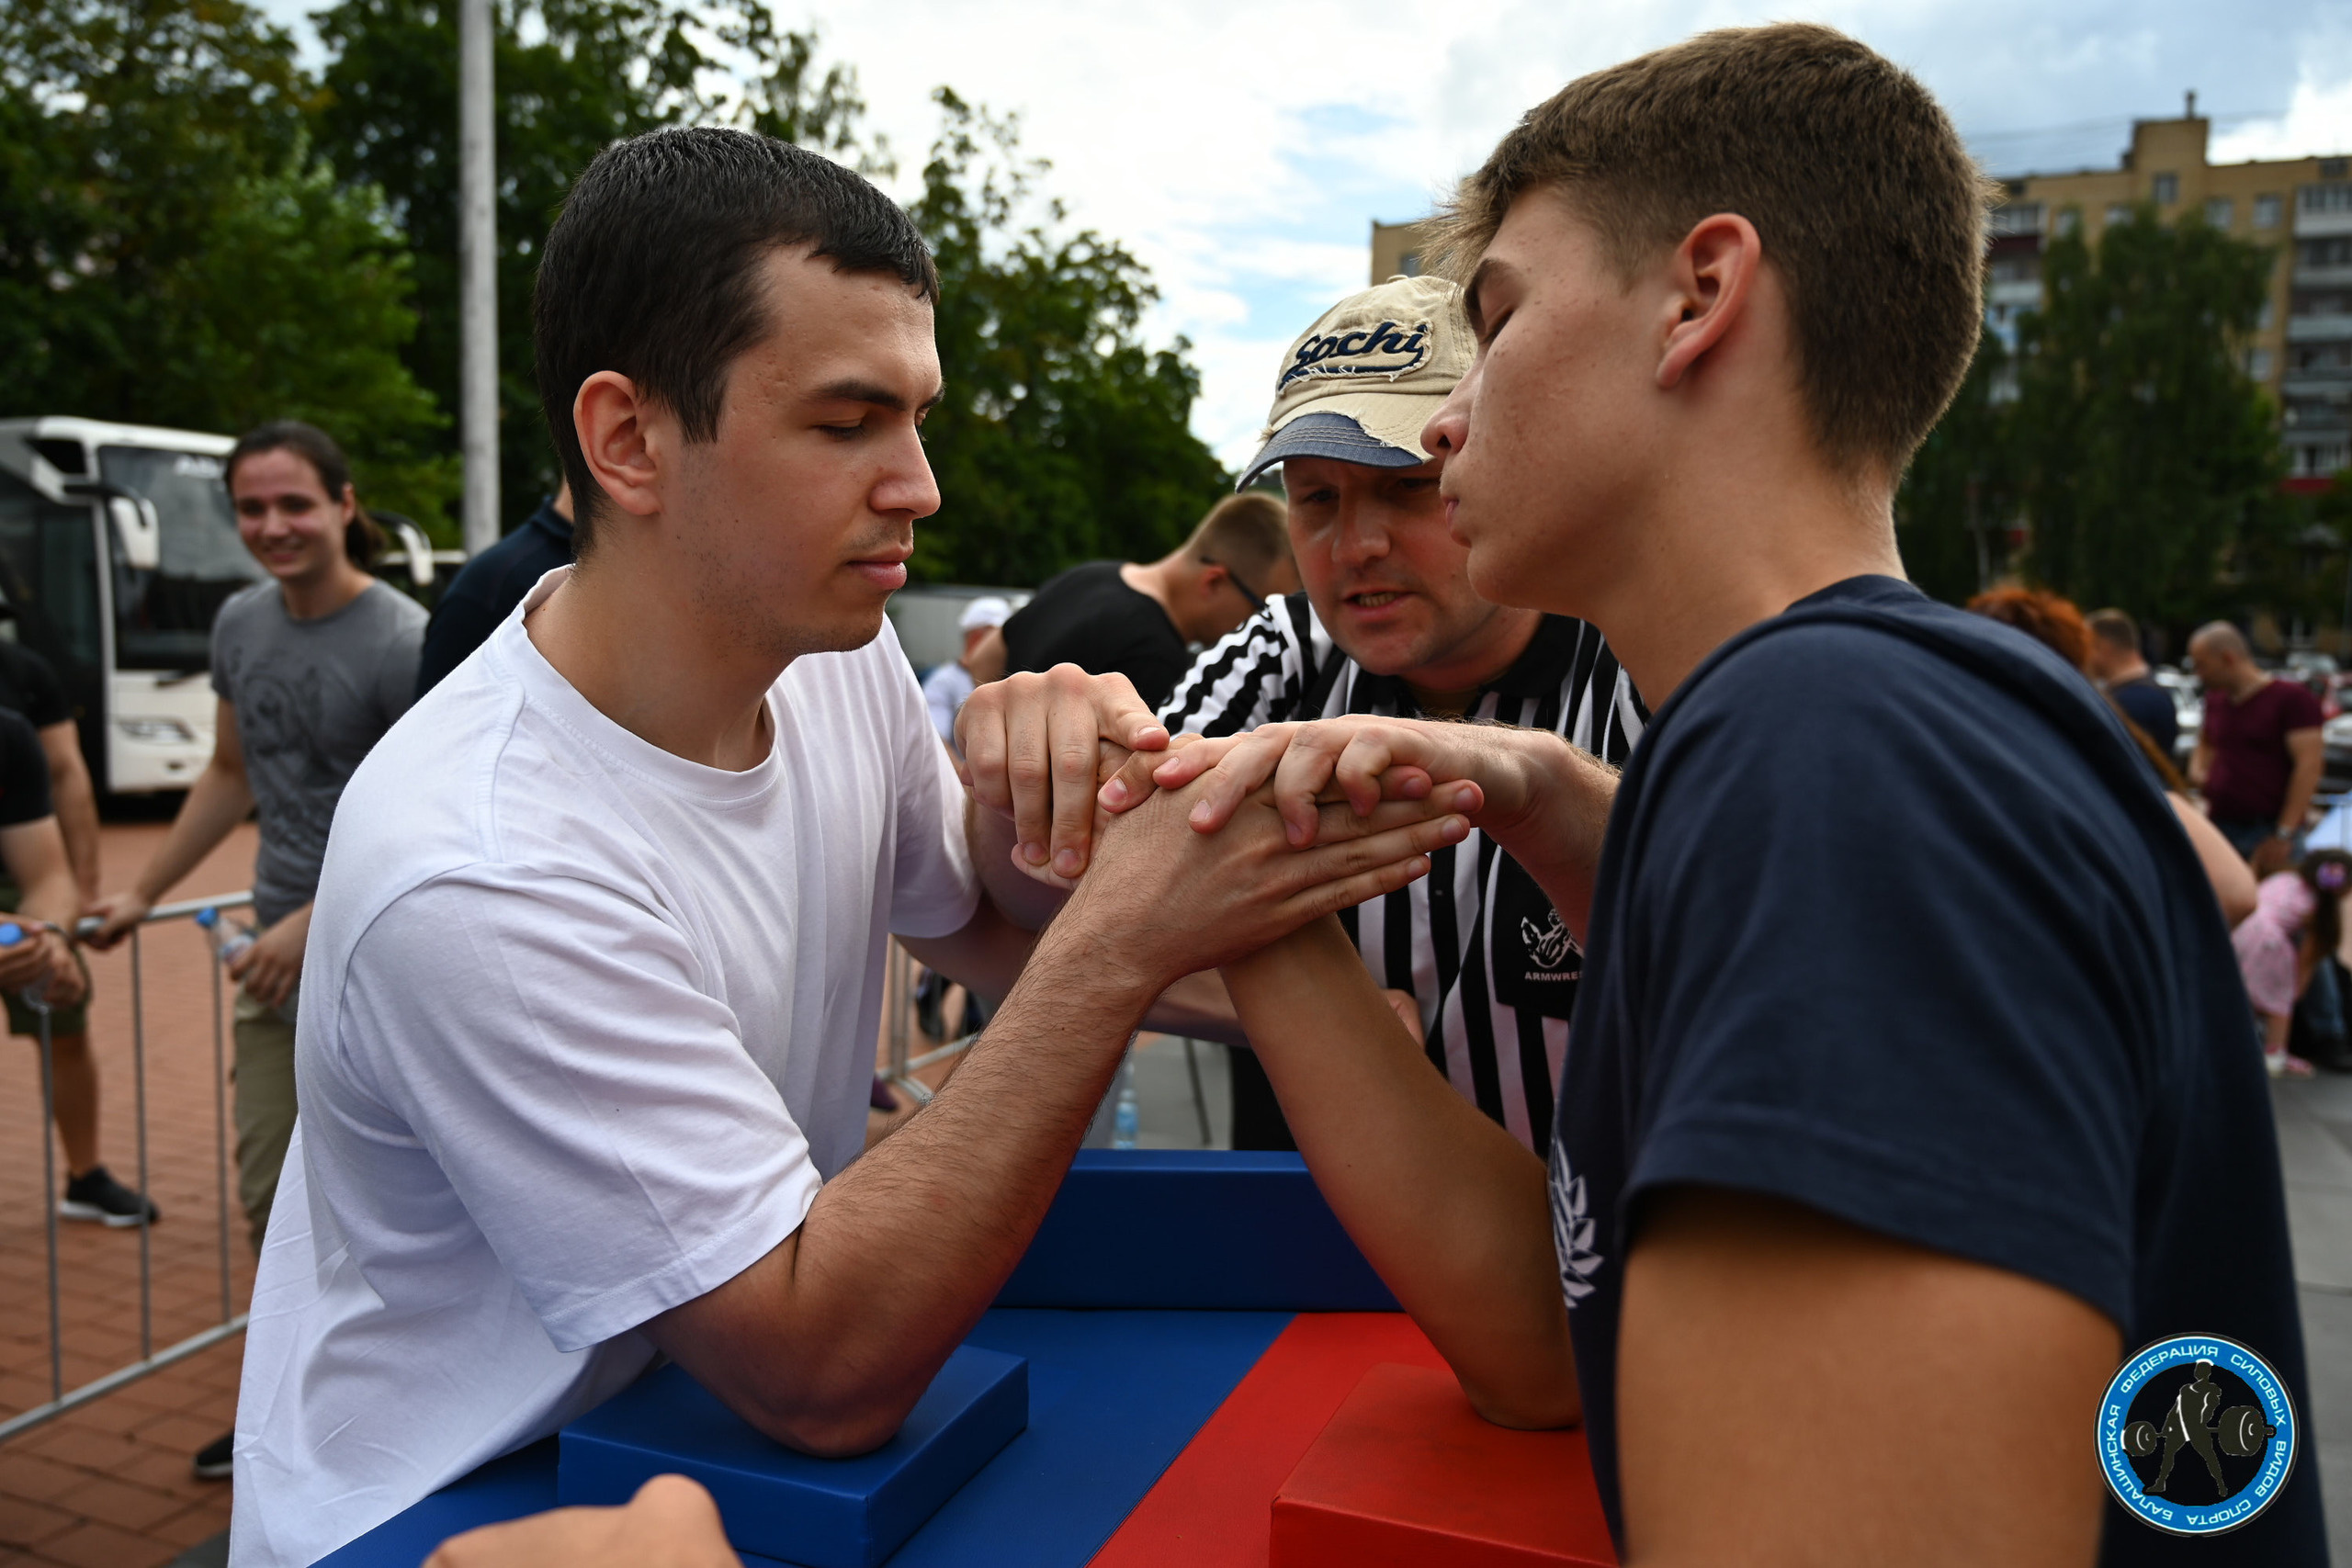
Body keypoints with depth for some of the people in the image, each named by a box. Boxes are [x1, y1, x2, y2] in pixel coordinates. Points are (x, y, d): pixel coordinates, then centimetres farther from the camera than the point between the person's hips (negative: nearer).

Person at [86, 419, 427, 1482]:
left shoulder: (401, 644, -15)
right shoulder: (241, 624, 8)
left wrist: (316, 926, -19)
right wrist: (143, 893, 22)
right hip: (277, 958, 7)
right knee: (271, 1199, 15)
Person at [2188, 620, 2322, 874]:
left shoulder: (2291, 697, -5)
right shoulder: (2216, 699, 14)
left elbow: (2309, 766, -12)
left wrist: (2283, 835, -17)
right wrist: (2197, 769, 8)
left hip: (2268, 832, -5)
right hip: (2220, 828, 5)